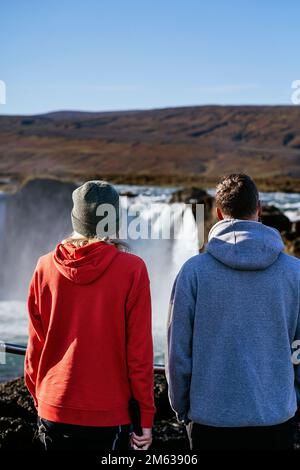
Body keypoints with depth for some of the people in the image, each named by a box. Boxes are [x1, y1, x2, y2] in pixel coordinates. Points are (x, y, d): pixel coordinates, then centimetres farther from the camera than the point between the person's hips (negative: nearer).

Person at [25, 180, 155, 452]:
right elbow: (139, 350, -9)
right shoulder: (132, 269, -10)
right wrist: (146, 417, -2)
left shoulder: (46, 267, -2)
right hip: (109, 415, -3)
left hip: (54, 410, 3)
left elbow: (35, 345, 4)